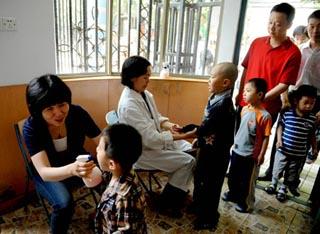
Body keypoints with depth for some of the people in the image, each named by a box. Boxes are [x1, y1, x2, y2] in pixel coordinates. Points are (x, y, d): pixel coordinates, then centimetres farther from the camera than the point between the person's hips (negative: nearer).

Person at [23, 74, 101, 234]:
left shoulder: (77, 113, -21)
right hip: (49, 175, -2)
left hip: (79, 163, 2)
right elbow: (44, 172, -34)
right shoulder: (31, 128, -25)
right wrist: (72, 169, -55)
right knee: (64, 203, -30)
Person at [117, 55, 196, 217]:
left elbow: (156, 118, 12)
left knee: (190, 150, 6)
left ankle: (180, 188, 26)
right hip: (142, 150, -8)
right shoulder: (128, 105, -28)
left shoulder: (145, 94, -2)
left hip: (155, 140, 8)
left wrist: (168, 125, -9)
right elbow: (151, 139, -29)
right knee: (188, 162, -10)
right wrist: (182, 136, -27)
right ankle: (165, 203, 8)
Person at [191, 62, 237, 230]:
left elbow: (205, 128, -27)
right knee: (199, 177, 24)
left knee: (210, 184, 9)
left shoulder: (223, 104, -28)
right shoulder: (216, 98, 1)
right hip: (208, 148, 9)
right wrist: (199, 139, 13)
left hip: (216, 153, -9)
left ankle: (208, 218, 30)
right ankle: (198, 206, 48)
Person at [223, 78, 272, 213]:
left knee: (247, 181, 12)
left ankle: (246, 203, 34)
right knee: (232, 176, 22)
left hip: (251, 155, -6)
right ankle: (233, 194, 46)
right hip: (237, 150, 7)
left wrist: (261, 155, -13)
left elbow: (266, 137, -15)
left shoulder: (265, 116, -21)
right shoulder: (244, 109, -1)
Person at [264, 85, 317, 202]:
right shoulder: (287, 113, -13)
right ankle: (273, 184, 42)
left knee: (291, 174, 18)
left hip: (299, 154, 2)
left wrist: (314, 148, 6)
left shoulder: (312, 119, -6)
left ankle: (283, 189, 39)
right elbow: (280, 127, 1)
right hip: (283, 150, -2)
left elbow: (311, 135, 6)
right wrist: (279, 140, -10)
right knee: (277, 169, 18)